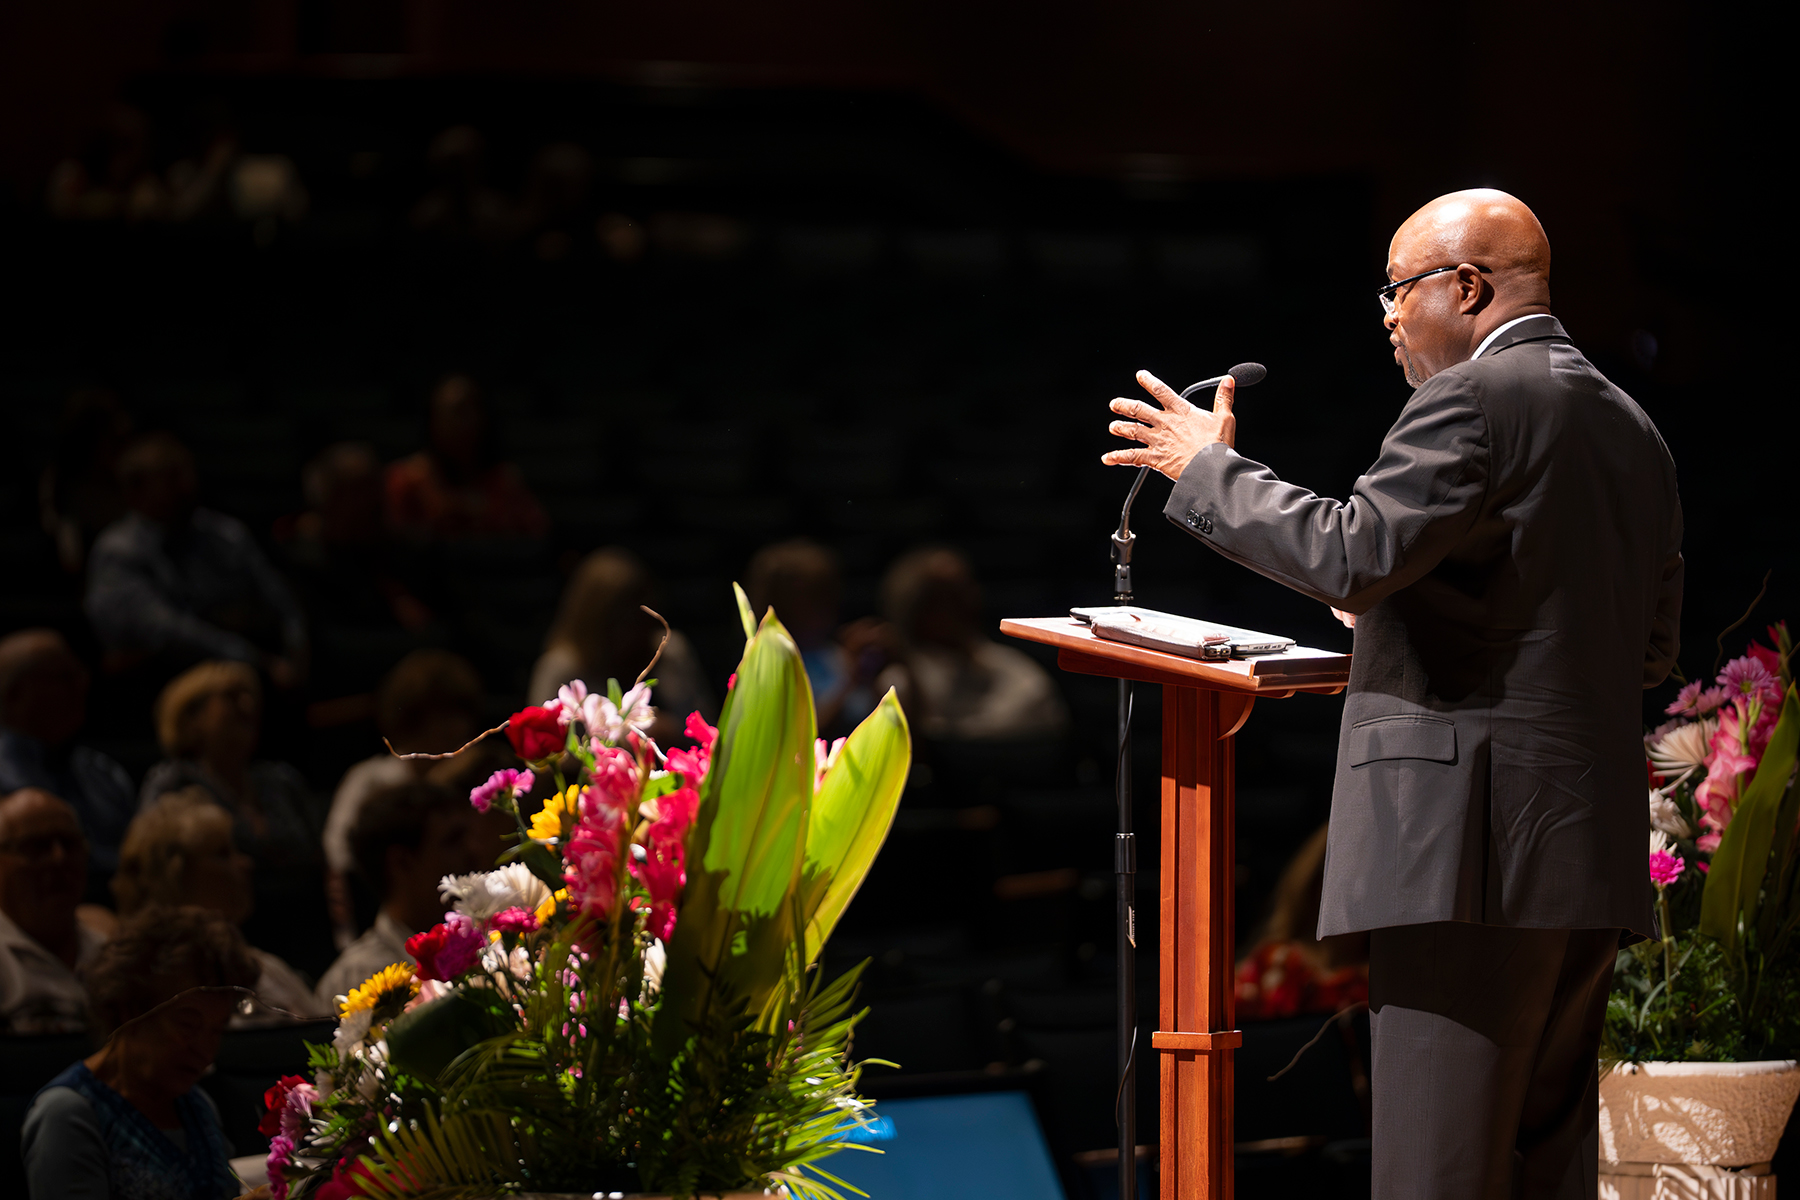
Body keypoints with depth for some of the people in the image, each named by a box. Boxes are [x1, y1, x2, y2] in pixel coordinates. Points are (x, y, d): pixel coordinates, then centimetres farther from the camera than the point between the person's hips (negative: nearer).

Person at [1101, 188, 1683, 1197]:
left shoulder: (1474, 400, -8)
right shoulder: (1631, 430, 20)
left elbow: (1351, 556, -18)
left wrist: (1209, 468, -4)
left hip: (1474, 847, -9)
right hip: (1593, 848, 9)